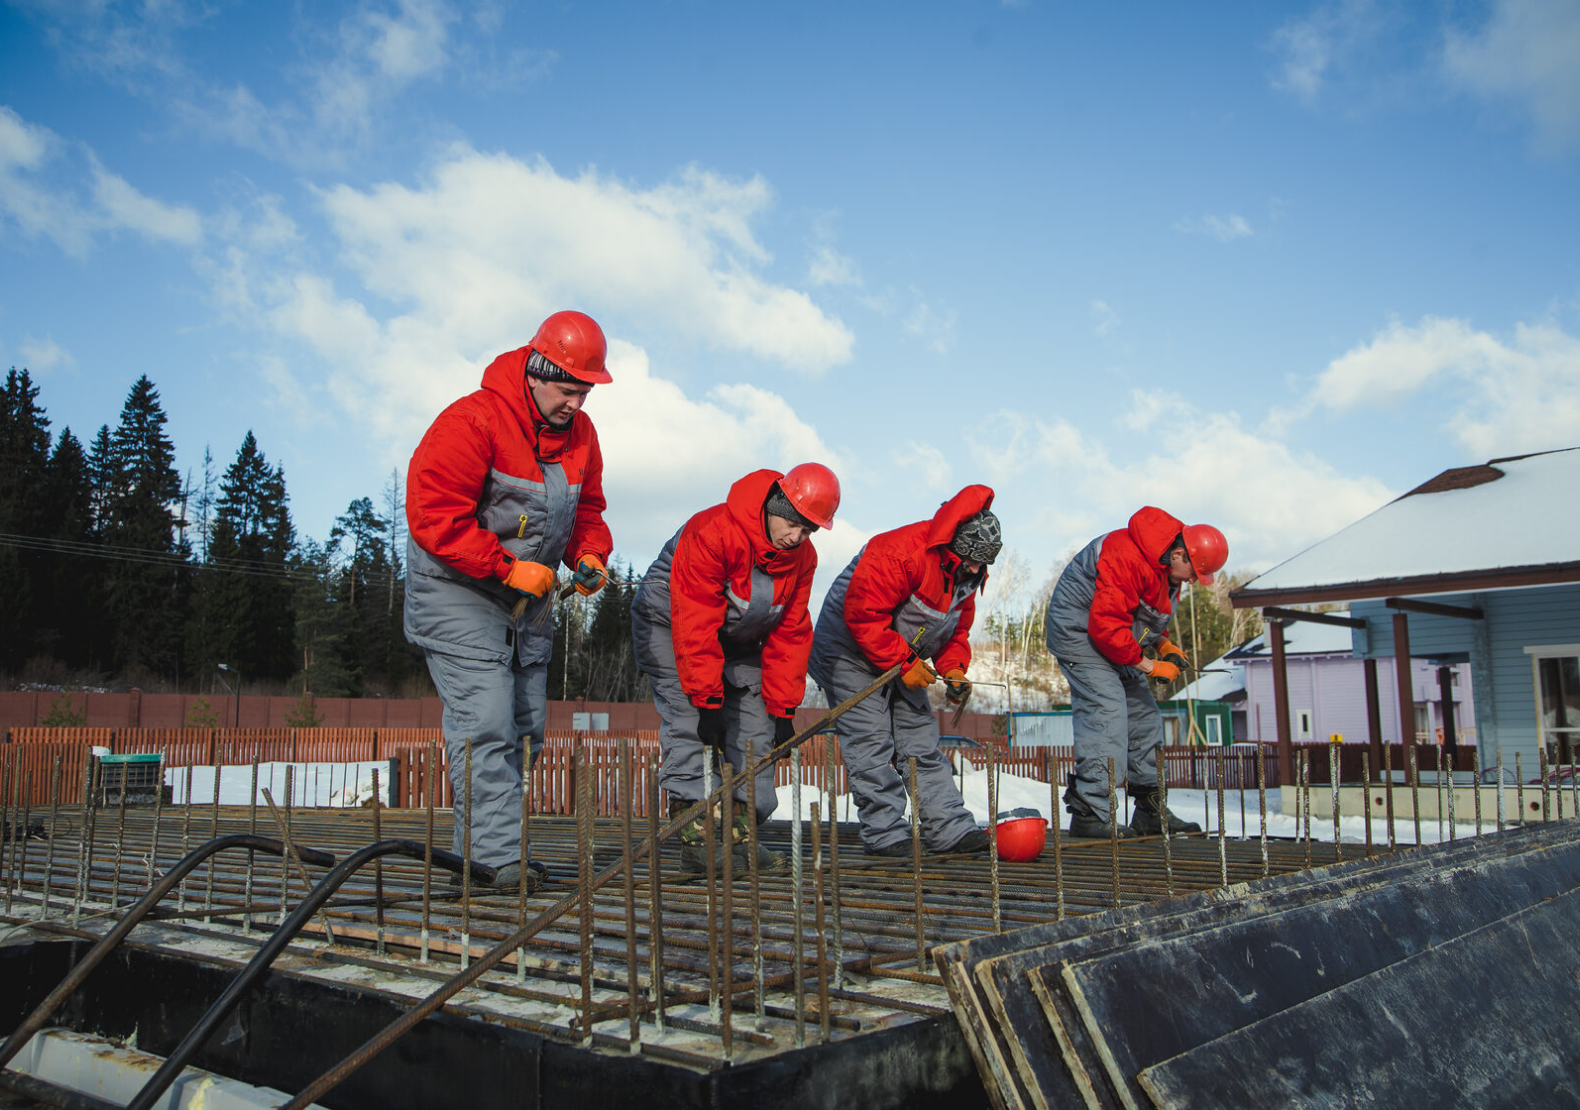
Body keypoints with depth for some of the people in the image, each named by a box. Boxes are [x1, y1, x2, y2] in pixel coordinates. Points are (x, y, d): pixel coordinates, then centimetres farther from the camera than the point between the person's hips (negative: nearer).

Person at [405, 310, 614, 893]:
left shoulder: (580, 434, 4)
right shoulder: (472, 422, -21)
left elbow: (587, 508, 15)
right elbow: (434, 516, -24)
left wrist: (589, 554, -7)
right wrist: (507, 568, -24)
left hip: (531, 597, 8)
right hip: (457, 591, -8)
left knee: (527, 724, 9)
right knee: (485, 723, -14)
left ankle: (481, 840, 20)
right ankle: (500, 859, -11)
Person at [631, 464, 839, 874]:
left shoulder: (802, 558, -11)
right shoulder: (713, 533, -33)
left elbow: (790, 633, -6)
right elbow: (695, 625, -34)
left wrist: (783, 709, -10)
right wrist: (707, 700, -35)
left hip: (736, 638, 7)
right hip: (668, 622, -6)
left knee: (757, 724, -3)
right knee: (688, 720, -20)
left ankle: (741, 834, 1)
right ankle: (694, 838, -18)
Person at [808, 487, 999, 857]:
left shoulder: (967, 575, -1)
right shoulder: (898, 553, -30)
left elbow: (957, 630, 11)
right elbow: (863, 615, -31)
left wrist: (953, 670, -8)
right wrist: (903, 663, -25)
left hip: (904, 658, 8)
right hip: (850, 651, -8)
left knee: (922, 738, 5)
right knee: (871, 741, -11)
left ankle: (950, 829, 6)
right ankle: (886, 834, -6)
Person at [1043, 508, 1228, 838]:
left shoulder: (1169, 567, 3)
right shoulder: (1128, 559, -30)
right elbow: (1105, 627, -31)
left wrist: (1165, 645, 1)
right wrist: (1148, 666, -23)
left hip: (1110, 637, 10)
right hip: (1078, 630, -10)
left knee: (1143, 714, 9)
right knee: (1106, 711, -21)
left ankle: (1149, 813, 16)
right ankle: (1088, 814, -21)